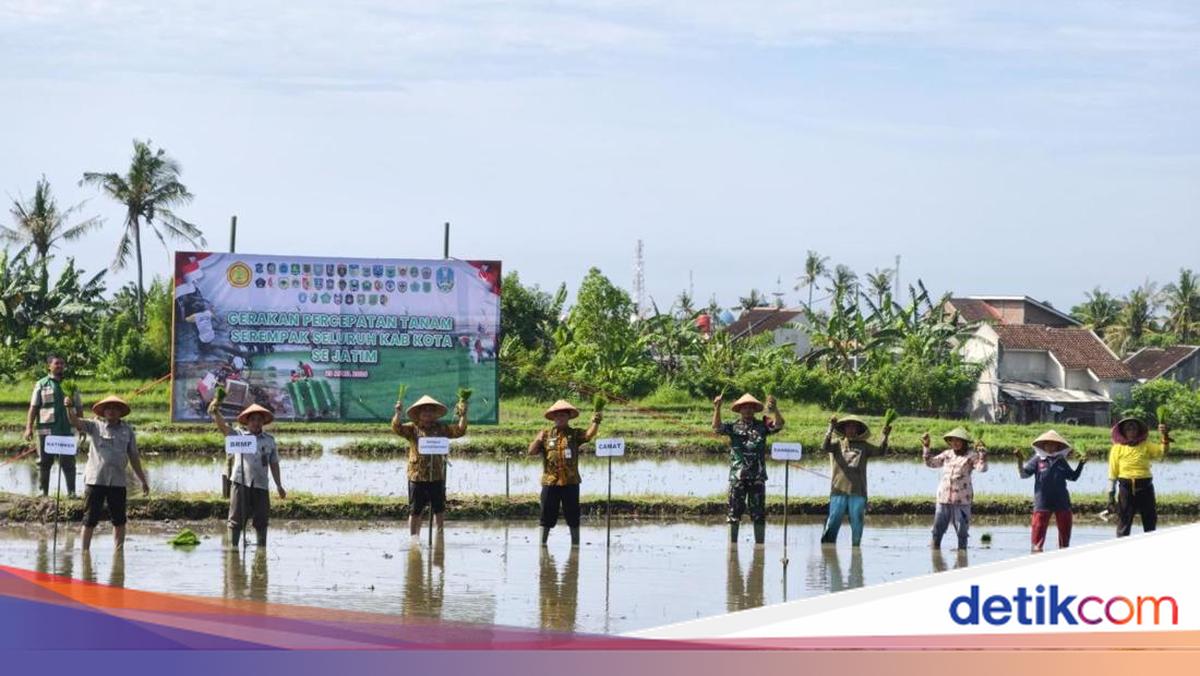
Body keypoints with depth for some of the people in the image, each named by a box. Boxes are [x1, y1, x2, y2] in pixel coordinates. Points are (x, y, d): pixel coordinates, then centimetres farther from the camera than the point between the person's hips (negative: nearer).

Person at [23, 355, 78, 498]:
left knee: (68, 462, -1)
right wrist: (29, 428, -6)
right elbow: (33, 407, 3)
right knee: (44, 462, 5)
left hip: (66, 430, 1)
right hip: (46, 430, -1)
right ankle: (43, 492, 11)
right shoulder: (41, 385, 5)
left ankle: (71, 491, 1)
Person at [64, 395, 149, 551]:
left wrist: (143, 481, 15)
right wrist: (70, 408, -33)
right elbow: (76, 422, -13)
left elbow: (134, 457, 15)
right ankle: (85, 551, 6)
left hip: (117, 481, 3)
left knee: (119, 521, 8)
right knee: (90, 520, -1)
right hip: (95, 480, -3)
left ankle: (119, 551, 18)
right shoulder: (95, 426, 3)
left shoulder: (127, 430, 9)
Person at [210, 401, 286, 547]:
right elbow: (223, 426, -13)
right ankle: (232, 546, 0)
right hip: (240, 483, -3)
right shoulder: (238, 434, 4)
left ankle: (262, 547, 16)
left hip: (261, 485, 3)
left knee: (261, 521, 7)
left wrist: (279, 486, 16)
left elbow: (274, 464, 17)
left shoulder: (269, 440, 12)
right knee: (237, 519, -3)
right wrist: (215, 413, -33)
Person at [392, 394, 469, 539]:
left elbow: (459, 431, -1)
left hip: (437, 477, 2)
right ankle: (413, 537, 9)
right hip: (417, 476, -2)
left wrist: (463, 416, -14)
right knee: (415, 511, 3)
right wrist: (398, 412, -26)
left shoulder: (441, 429, 7)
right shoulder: (412, 428, 1)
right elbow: (396, 428, -12)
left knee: (439, 509, 9)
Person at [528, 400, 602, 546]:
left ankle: (575, 543, 14)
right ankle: (542, 542, 13)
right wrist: (538, 440, -15)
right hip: (550, 481, 1)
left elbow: (589, 434, -15)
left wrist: (595, 423, -35)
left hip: (570, 481, -1)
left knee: (573, 516, 5)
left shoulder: (575, 434, 5)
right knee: (547, 515, 5)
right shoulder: (546, 435, 9)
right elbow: (531, 451, 5)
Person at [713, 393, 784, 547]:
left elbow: (778, 425, -8)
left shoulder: (762, 425, 7)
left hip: (757, 476, 1)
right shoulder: (733, 426, 5)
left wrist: (775, 409, -25)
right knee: (735, 512, 2)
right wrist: (717, 408, -25)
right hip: (737, 476, -1)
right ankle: (732, 543, 8)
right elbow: (717, 427, -10)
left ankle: (760, 543, 10)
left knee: (758, 513, 4)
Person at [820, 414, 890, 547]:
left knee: (857, 523, 4)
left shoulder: (863, 446, 15)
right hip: (839, 489, -2)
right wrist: (831, 429, -20)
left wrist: (885, 437, -11)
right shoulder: (837, 443, 11)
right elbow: (825, 447, -8)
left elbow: (880, 451, 5)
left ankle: (856, 546, 11)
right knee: (833, 520, -5)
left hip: (858, 491, 2)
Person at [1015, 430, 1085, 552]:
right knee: (1039, 527, -7)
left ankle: (1064, 548, 21)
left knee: (1065, 528, 10)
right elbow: (1024, 474, -3)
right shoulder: (1037, 460, 0)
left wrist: (1081, 464, 8)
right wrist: (1020, 460, -17)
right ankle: (1036, 548, 0)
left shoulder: (1061, 461, 11)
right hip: (1043, 501, -4)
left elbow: (1073, 477, 19)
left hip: (1062, 502, 4)